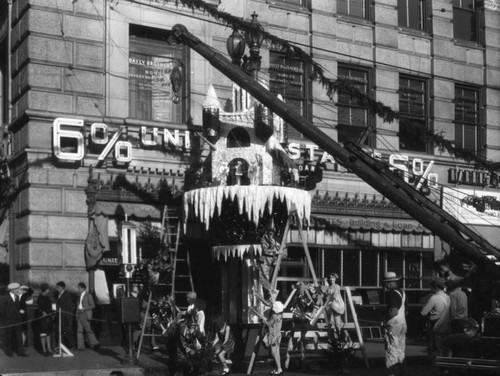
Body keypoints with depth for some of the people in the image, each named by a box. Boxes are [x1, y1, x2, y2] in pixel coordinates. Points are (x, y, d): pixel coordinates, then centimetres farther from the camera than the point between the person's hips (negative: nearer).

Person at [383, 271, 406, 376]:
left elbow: (394, 311, -24)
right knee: (401, 351, 15)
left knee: (392, 351, -5)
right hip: (403, 323, 9)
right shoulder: (402, 292, 12)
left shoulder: (392, 293, -17)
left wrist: (385, 322, -16)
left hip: (394, 325, -9)